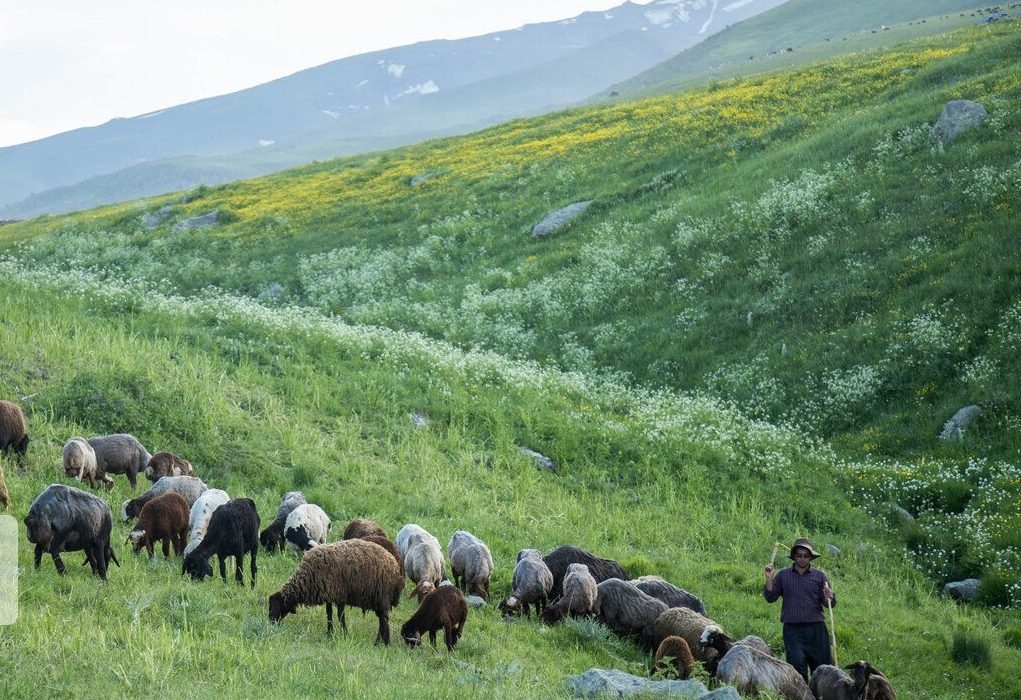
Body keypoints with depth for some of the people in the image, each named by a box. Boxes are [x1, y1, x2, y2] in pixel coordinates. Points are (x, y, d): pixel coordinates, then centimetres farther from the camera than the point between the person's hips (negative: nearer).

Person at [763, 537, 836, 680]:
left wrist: (829, 598, -16)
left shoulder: (819, 576, 9)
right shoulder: (783, 575, 9)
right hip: (792, 629, -1)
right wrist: (769, 579, -5)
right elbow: (771, 598, 9)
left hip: (816, 628, 1)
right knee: (797, 664, -13)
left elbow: (830, 604, 7)